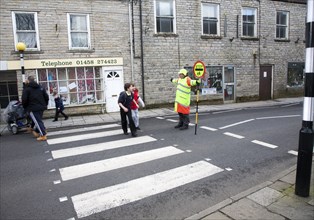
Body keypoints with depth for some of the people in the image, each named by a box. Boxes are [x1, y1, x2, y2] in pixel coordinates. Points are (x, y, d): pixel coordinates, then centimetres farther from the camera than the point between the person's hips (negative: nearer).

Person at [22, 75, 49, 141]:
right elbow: (46, 97, 10)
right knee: (39, 120, 20)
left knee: (38, 121, -4)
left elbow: (24, 100, -9)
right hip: (41, 107, 6)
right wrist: (44, 105, 20)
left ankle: (43, 135, -6)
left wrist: (25, 107, 7)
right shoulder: (40, 88, 11)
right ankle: (37, 132, 32)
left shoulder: (26, 89, -5)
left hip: (33, 108, -6)